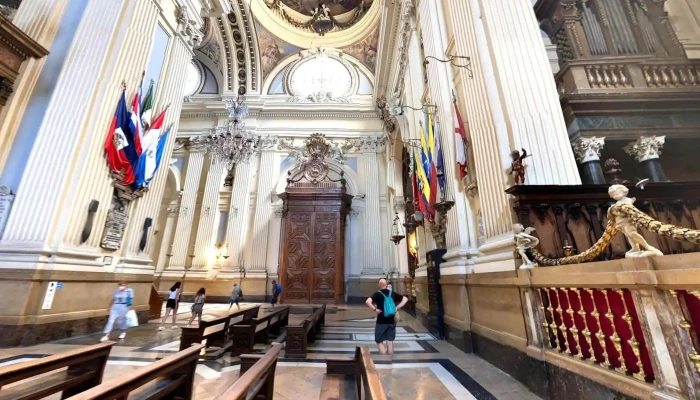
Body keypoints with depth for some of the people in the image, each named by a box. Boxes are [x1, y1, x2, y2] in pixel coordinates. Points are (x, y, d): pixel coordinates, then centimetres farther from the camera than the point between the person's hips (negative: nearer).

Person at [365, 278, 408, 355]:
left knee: (379, 342, 8)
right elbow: (405, 299, 9)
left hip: (381, 322, -4)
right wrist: (397, 308, 3)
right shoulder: (392, 293, 3)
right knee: (390, 342, 11)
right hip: (391, 321, 4)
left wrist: (375, 309, -15)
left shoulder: (377, 294, -10)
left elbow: (367, 302, -27)